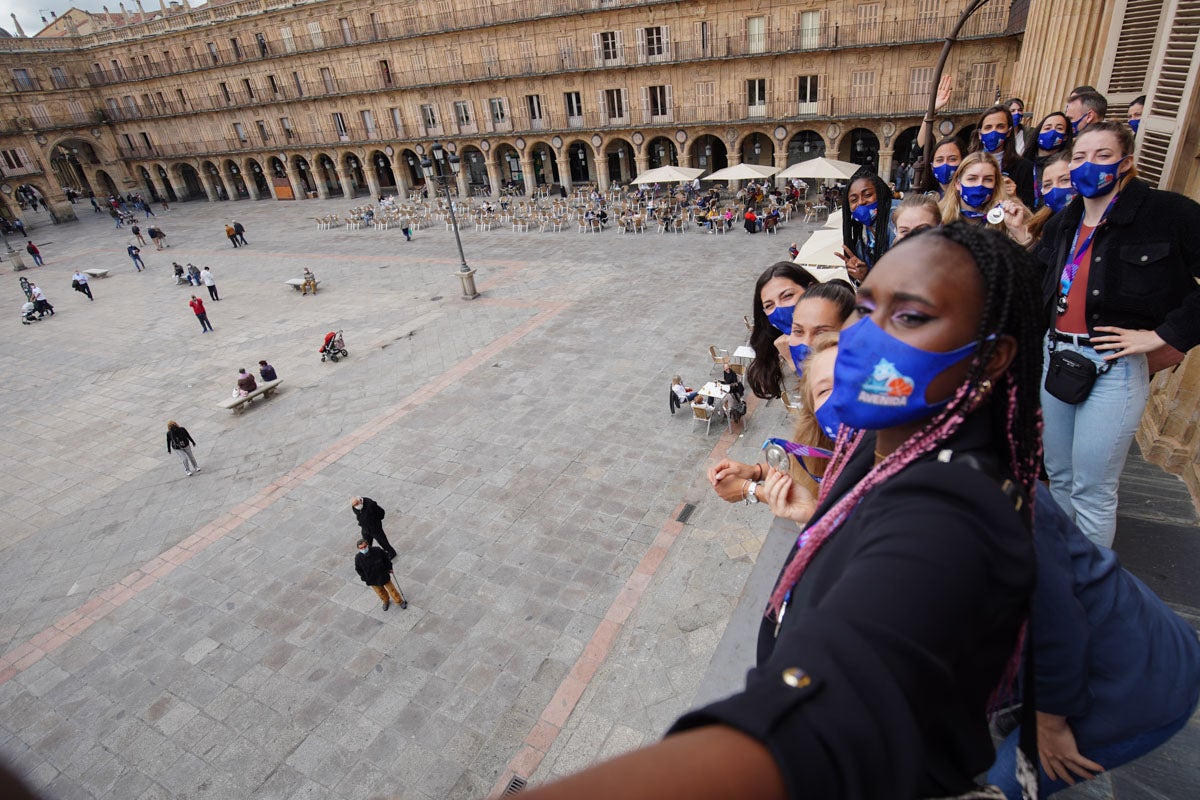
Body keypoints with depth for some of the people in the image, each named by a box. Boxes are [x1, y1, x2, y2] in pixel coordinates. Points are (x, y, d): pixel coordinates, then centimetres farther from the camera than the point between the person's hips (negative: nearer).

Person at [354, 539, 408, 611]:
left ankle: (399, 601, 38)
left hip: (383, 575, -1)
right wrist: (365, 578, -5)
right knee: (380, 591, 23)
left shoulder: (377, 551, -25)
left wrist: (389, 568, -1)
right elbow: (358, 569, -5)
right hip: (372, 580, 1)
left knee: (391, 589, 15)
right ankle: (386, 601, 53)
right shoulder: (358, 558, -22)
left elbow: (386, 559, -6)